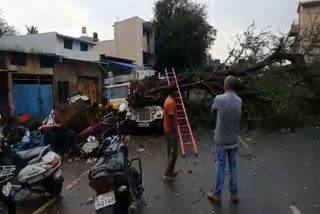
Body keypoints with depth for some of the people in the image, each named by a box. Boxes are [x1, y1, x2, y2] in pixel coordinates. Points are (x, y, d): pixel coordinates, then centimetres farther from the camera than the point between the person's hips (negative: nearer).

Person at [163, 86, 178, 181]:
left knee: (170, 152, 16)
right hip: (171, 130, -10)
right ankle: (167, 174, 2)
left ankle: (170, 172, 25)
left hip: (168, 130, 10)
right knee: (173, 153, -4)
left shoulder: (167, 100, 12)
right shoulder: (171, 102, -20)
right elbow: (171, 117, -24)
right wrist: (174, 129, -18)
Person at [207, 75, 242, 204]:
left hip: (221, 140, -3)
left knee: (220, 167, 7)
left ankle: (217, 194, 19)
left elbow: (212, 110, 7)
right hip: (234, 140, 4)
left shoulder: (219, 99, -14)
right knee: (233, 166, 14)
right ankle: (234, 194, 24)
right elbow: (238, 118, 11)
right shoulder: (239, 101, -1)